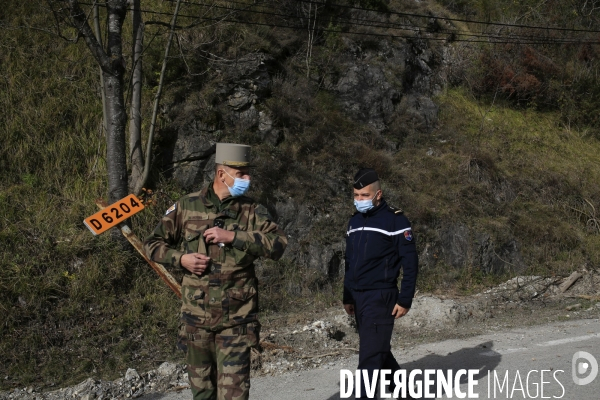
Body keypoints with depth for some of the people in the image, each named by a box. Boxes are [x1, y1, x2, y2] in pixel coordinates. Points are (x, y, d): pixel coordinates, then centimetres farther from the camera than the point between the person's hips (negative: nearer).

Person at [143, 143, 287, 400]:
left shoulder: (252, 212, 1)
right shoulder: (187, 207, 2)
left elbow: (279, 244, -14)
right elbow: (152, 243, 9)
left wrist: (233, 236, -20)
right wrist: (180, 258, -10)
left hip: (236, 319, -1)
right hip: (196, 317, 1)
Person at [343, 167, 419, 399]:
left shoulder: (395, 220, -8)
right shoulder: (355, 222, 13)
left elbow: (410, 264, -10)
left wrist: (405, 300, -14)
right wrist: (347, 297, 17)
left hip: (381, 297, -7)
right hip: (358, 297, 7)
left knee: (370, 355, -10)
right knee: (379, 350, 16)